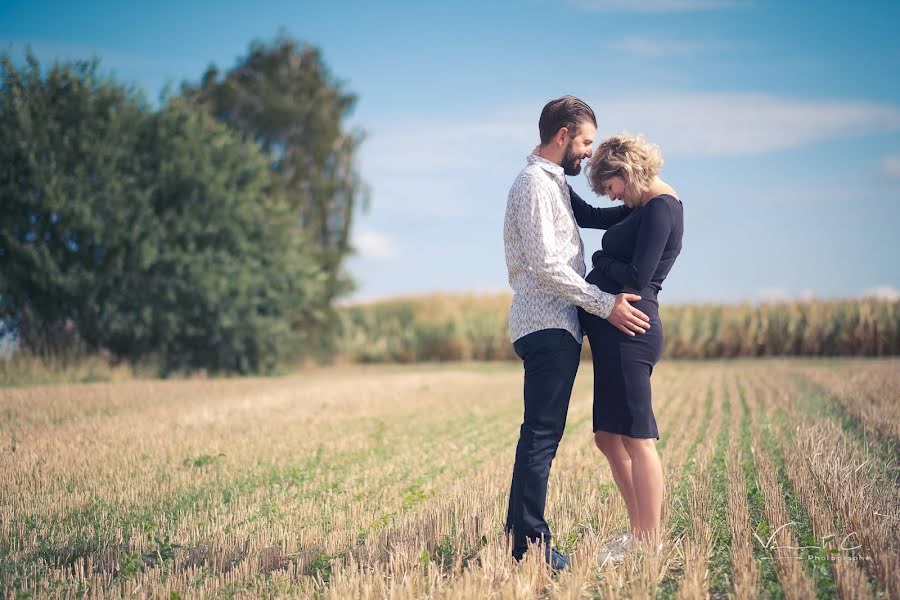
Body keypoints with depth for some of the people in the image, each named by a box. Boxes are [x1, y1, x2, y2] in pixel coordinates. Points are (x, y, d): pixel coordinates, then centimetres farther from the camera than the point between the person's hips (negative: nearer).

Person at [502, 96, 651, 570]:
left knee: (542, 436, 9)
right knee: (541, 435, -10)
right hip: (547, 326, -10)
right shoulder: (535, 183, -10)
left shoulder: (552, 182, 21)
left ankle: (525, 539, 12)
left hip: (556, 326, 10)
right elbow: (545, 265, -18)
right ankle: (529, 545, -9)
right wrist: (605, 304, -15)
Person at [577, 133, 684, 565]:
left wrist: (600, 260, -2)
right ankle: (639, 533, 21)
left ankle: (651, 546, -3)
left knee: (636, 439, -7)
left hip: (627, 330, -11)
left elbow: (637, 278, -18)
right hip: (611, 333, 11)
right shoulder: (644, 206, 19)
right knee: (608, 438, 14)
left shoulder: (660, 208, -11)